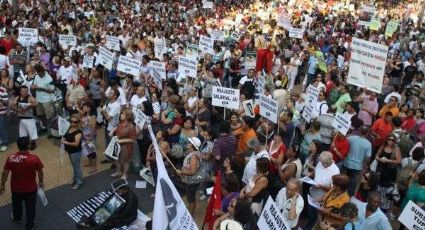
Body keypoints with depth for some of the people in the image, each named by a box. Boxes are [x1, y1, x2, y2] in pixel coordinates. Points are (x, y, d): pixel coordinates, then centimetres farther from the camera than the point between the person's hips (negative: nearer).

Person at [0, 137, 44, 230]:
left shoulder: (11, 158, -18)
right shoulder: (34, 158, -23)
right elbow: (40, 172, -11)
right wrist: (41, 182, 8)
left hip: (16, 187, 3)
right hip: (30, 188, -2)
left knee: (16, 203, 30)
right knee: (30, 207, 19)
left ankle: (16, 218, 57)